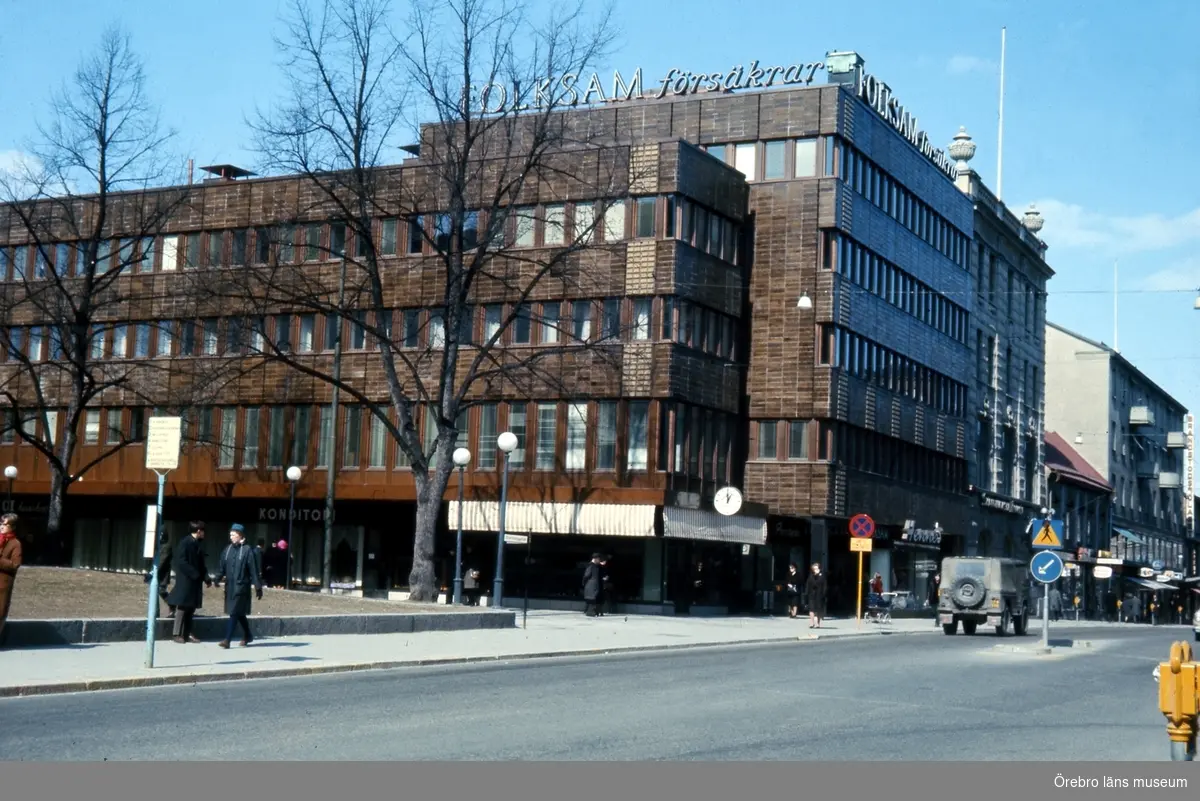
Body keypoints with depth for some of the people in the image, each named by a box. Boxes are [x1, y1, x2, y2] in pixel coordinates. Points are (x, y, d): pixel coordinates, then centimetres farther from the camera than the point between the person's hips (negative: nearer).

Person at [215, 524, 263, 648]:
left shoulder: (247, 550, -9)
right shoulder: (227, 549, 7)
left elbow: (254, 570, -9)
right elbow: (222, 567, 9)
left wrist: (258, 587, -10)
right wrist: (217, 579, -8)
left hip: (242, 586, -6)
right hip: (230, 586, 6)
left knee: (235, 612, -10)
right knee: (239, 613, 16)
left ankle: (227, 640, -12)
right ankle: (247, 636, 32)